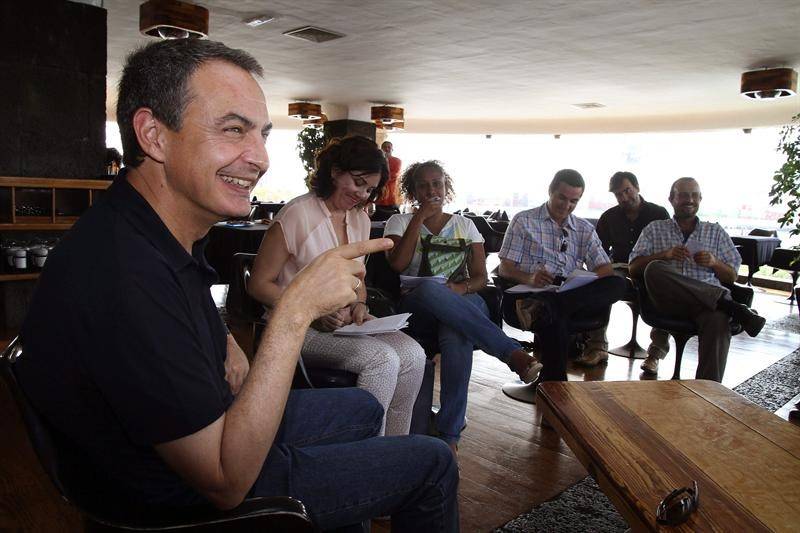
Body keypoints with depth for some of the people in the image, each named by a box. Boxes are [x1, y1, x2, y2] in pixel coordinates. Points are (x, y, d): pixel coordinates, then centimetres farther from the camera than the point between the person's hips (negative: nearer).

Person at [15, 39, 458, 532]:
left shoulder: (169, 231, -5)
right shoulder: (126, 278, -36)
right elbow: (226, 483, -30)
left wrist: (227, 346, -4)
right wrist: (296, 309, -34)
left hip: (205, 423, 9)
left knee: (363, 409, 24)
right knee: (432, 464, 2)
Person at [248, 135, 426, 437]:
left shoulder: (360, 219, 10)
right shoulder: (298, 214, -13)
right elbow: (259, 284, -11)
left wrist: (359, 305, -1)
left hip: (344, 321, 7)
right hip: (301, 328, -7)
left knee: (414, 355, -17)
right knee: (383, 359, -28)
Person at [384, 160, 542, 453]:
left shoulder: (465, 225, 18)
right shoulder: (400, 222, 14)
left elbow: (480, 277, 9)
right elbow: (397, 264, -7)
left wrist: (460, 289, -15)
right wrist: (420, 217, -7)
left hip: (464, 303, 1)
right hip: (418, 307, -1)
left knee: (457, 335, -39)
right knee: (430, 289, -41)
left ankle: (450, 432, -34)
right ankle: (514, 353, -43)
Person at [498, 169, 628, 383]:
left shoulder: (585, 229, 23)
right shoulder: (524, 221, 12)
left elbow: (605, 269, 12)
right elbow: (505, 269, 4)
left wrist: (586, 283, -12)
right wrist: (529, 278, -19)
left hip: (574, 295, 4)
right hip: (528, 293, -4)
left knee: (618, 284, -26)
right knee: (554, 317, -40)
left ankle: (540, 306, -41)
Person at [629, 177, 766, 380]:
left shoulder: (716, 232, 25)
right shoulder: (654, 229, 22)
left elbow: (732, 277, 21)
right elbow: (634, 268, 9)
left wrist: (714, 263, -1)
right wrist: (664, 255, -7)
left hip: (707, 300, 1)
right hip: (668, 301, 0)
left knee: (717, 319, -37)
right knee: (654, 269, -34)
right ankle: (726, 302, -30)